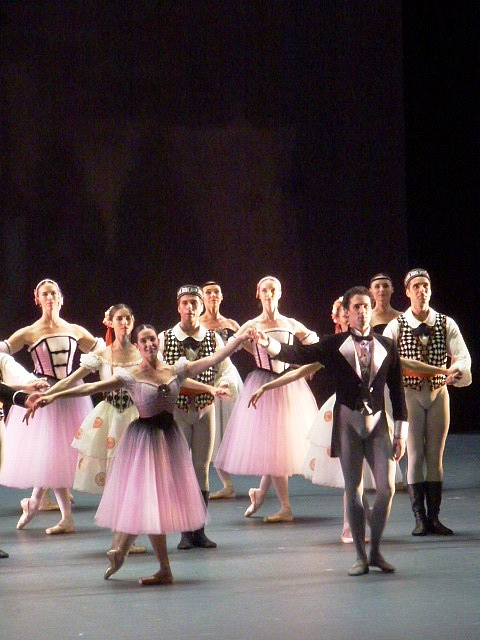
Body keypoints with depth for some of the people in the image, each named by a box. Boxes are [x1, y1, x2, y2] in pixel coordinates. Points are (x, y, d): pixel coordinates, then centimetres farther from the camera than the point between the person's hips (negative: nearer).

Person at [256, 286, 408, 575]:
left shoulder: (388, 347, 5)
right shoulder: (335, 345, 2)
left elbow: (397, 390, 7)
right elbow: (299, 354, -8)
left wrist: (401, 432, 3)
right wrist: (268, 342, -26)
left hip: (378, 423, 1)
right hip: (348, 422, -1)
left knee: (387, 488, -6)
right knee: (353, 490, 2)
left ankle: (375, 551, 11)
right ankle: (361, 556, 11)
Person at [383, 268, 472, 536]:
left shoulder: (446, 324, 2)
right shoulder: (396, 326, -2)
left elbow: (463, 356, -7)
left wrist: (457, 370, -28)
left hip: (439, 392, 2)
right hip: (410, 394, -2)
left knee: (436, 456, 6)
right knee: (415, 456, -3)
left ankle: (434, 516, 11)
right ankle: (420, 518, 2)